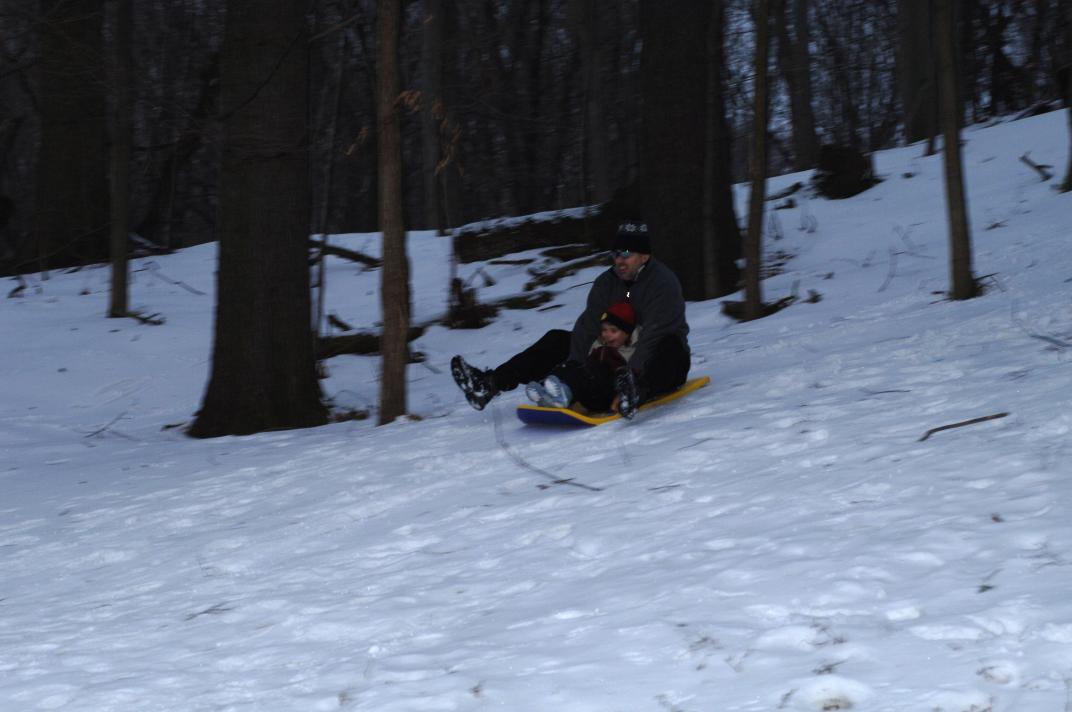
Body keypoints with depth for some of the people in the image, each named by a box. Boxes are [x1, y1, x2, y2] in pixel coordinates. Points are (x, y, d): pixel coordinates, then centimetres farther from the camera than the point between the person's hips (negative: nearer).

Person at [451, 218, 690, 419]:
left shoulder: (663, 283, -18)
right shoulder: (606, 283, 3)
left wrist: (633, 372, -45)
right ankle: (490, 384, -16)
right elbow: (587, 327, -8)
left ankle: (635, 392, -73)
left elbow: (652, 336, -31)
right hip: (615, 359, 7)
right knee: (557, 340, -1)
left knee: (670, 346, -41)